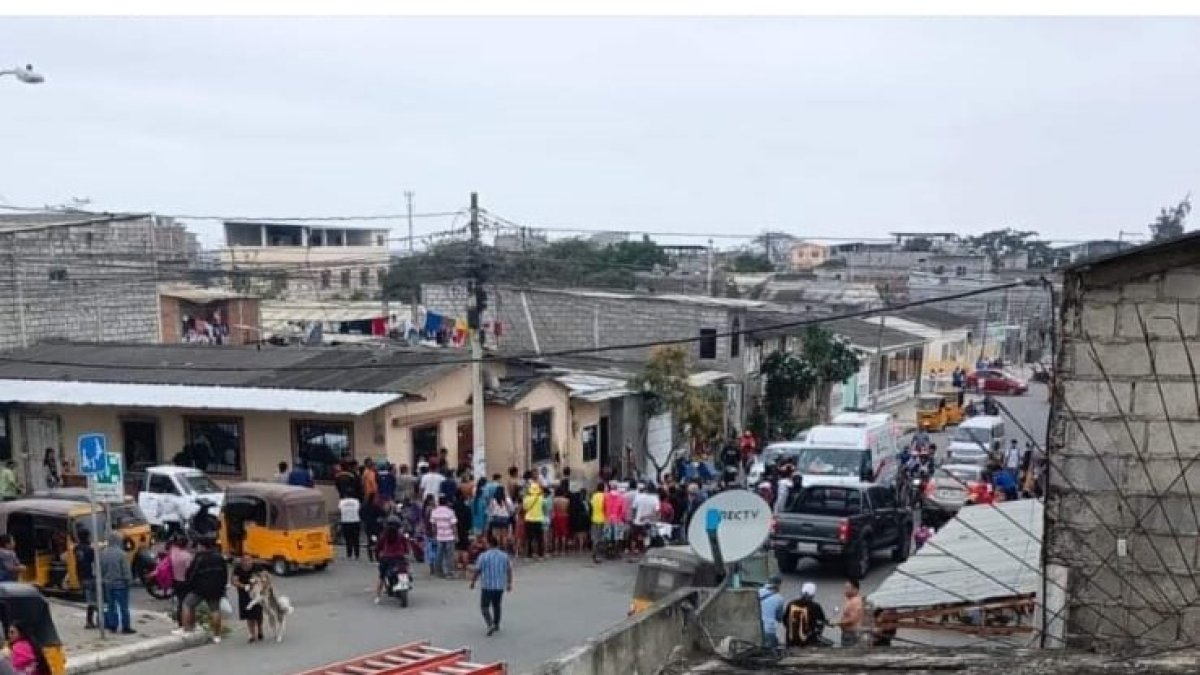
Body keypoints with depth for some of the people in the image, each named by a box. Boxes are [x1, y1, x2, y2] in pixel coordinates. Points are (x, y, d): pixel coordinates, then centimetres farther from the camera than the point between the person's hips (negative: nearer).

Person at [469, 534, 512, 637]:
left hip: (487, 586, -4)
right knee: (496, 606, 20)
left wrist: (472, 582, 7)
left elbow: (476, 571, -8)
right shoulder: (504, 556, 3)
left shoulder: (483, 556, -11)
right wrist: (509, 583, 21)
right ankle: (496, 625, 31)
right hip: (500, 586, 4)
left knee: (484, 606, 3)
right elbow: (509, 571, 10)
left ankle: (490, 624, -14)